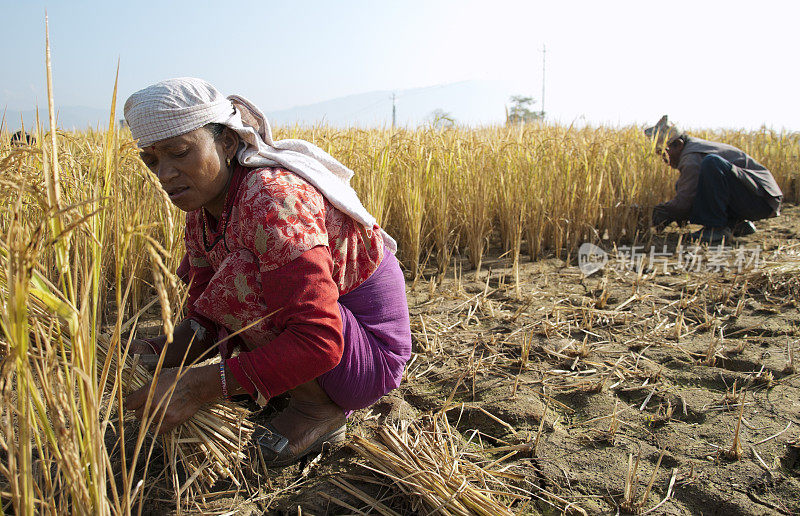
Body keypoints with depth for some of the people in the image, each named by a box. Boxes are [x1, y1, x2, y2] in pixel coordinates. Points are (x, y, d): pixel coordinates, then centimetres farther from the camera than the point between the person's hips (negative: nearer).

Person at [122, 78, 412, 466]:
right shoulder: (204, 207, 1)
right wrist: (157, 354, -17)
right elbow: (203, 321, 3)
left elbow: (318, 342, -34)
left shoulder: (272, 197, -28)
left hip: (369, 349, -9)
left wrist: (200, 384, -33)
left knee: (239, 275, -27)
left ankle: (320, 406, -6)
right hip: (317, 337, 9)